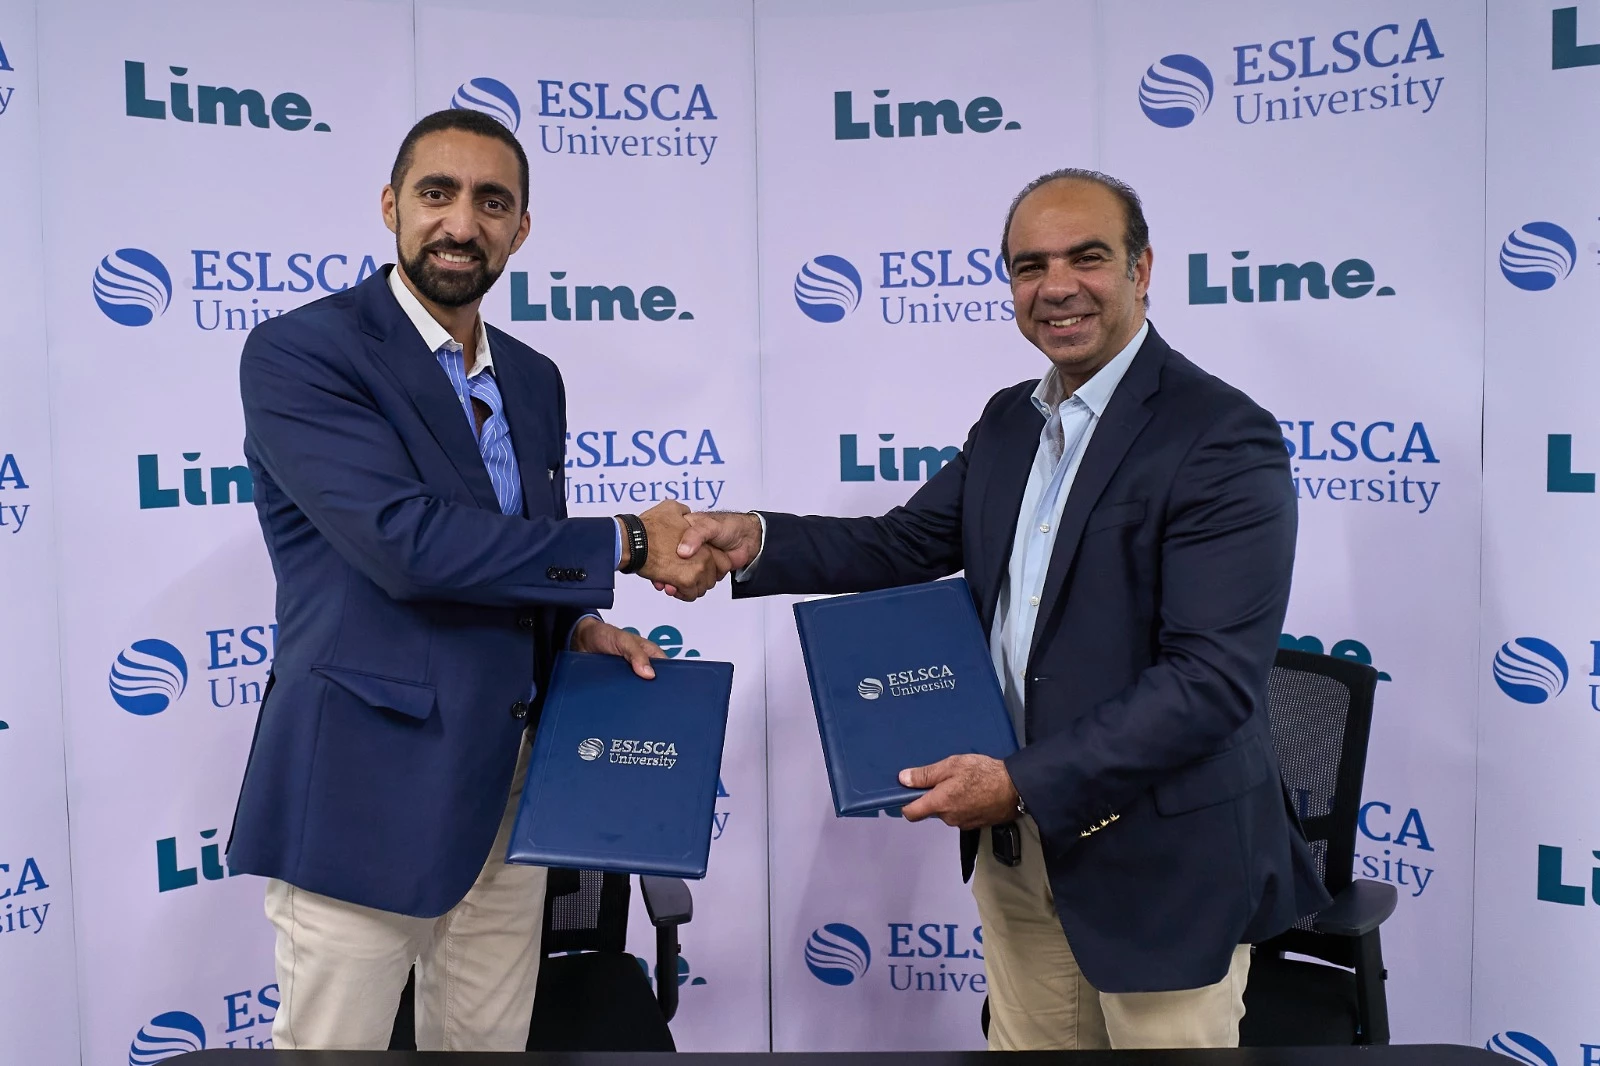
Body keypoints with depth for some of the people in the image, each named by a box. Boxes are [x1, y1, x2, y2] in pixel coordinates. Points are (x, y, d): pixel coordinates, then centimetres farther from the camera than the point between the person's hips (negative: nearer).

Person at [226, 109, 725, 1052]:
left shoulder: (534, 380, 11)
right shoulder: (299, 353, -11)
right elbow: (406, 542, -23)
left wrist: (580, 626, -1)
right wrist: (626, 546, -16)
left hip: (506, 790, 6)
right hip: (365, 794, -6)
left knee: (490, 1041, 16)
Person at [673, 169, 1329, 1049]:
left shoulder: (1222, 438, -17)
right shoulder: (1009, 420, 7)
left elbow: (1214, 677, -23)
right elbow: (905, 545, 9)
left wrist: (1025, 783, -26)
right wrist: (754, 542, -8)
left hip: (1162, 856, -6)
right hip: (1015, 841, 7)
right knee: (1023, 1038, 20)